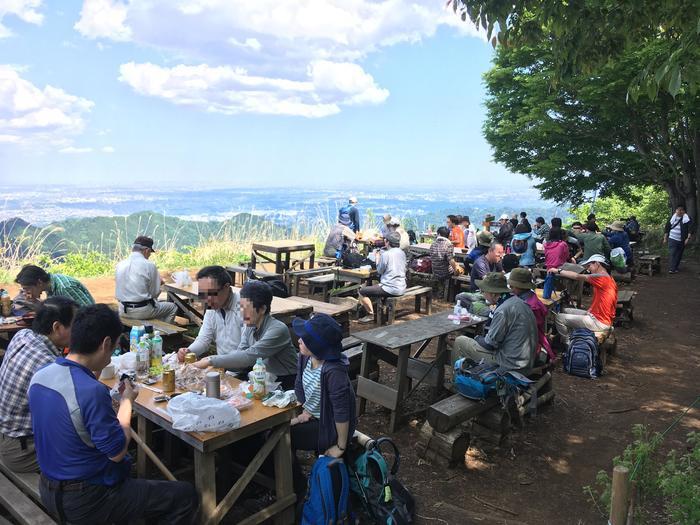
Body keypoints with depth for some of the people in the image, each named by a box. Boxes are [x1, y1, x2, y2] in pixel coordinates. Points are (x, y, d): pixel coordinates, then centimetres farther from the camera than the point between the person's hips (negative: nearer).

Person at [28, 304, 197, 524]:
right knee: (186, 496, 1)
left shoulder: (39, 376, -5)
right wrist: (126, 402, -10)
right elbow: (117, 452, -22)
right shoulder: (92, 391, -31)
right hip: (85, 502, -9)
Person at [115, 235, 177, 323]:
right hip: (142, 311, -6)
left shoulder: (120, 265, 3)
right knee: (173, 308, 15)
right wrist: (159, 282, 13)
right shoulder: (149, 265, -13)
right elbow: (155, 293, -10)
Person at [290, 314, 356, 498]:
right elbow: (300, 386, 10)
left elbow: (342, 412, -27)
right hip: (312, 417, 8)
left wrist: (340, 447, -19)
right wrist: (305, 412, 2)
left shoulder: (333, 372, -34)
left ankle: (297, 489, 13)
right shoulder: (304, 357, -8)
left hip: (328, 425, -8)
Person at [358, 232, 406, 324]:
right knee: (374, 286, 34)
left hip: (391, 289, -9)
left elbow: (380, 270, -5)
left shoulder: (386, 254, -17)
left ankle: (371, 315, 5)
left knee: (362, 292, -1)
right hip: (402, 287, 9)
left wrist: (377, 258, 8)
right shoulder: (402, 253, 6)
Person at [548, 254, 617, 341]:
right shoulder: (608, 279, 13)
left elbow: (578, 277, -21)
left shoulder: (603, 278, -18)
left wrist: (558, 271, -13)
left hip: (599, 322, -10)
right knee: (564, 311, 14)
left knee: (559, 318, -10)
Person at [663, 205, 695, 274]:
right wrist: (665, 238, 9)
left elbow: (691, 229, -8)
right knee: (672, 254, -11)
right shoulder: (672, 218, 6)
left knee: (679, 255, 9)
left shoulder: (687, 218, -1)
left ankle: (675, 267, 22)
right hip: (672, 239, 0)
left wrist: (688, 238, -16)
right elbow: (666, 228, 12)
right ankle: (672, 269, -16)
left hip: (682, 241, 0)